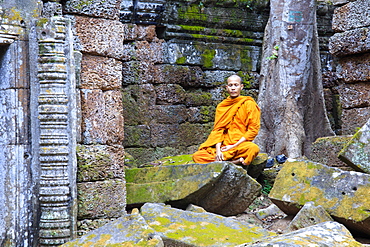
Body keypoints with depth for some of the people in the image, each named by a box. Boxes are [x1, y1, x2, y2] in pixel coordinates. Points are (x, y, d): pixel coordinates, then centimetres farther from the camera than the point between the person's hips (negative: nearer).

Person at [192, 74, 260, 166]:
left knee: (254, 148, -38)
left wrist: (234, 146, -9)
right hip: (223, 145, 4)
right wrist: (218, 150, -8)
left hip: (240, 145, -4)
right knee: (197, 156, -21)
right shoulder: (221, 106, 16)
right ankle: (235, 162, -23)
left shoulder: (249, 104, 4)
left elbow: (253, 129, -2)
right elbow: (218, 129, 10)